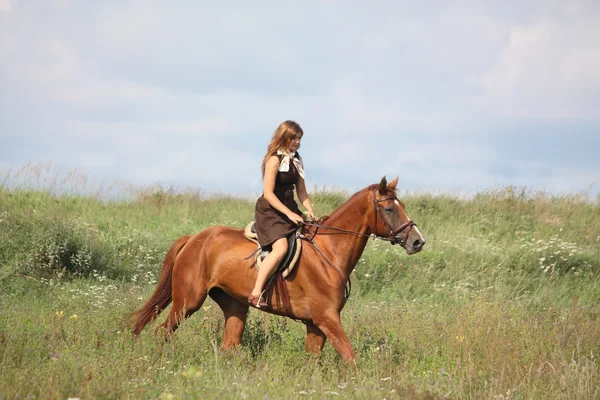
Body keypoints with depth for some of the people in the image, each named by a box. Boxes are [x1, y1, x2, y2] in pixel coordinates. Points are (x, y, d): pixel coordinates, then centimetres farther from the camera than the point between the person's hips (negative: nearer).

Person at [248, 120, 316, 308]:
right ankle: (256, 293, -28)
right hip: (269, 210, -9)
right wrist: (289, 214, -22)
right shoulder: (274, 160, -13)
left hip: (289, 208, 9)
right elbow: (268, 193, -18)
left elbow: (301, 191, 14)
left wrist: (310, 211, -2)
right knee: (280, 248, -28)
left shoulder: (296, 160, 11)